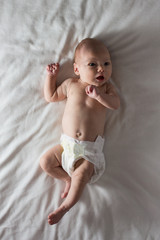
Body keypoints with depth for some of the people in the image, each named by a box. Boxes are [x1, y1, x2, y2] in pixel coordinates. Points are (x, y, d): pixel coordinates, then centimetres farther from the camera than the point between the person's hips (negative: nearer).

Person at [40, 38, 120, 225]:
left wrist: (98, 95, -31)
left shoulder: (106, 86, 1)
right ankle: (69, 179, 15)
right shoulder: (71, 84, 4)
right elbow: (51, 97, 15)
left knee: (81, 174, -21)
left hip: (90, 149, -3)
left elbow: (116, 104, -16)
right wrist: (51, 76, 8)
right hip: (67, 144, 4)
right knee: (45, 162, -2)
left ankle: (65, 206, 1)